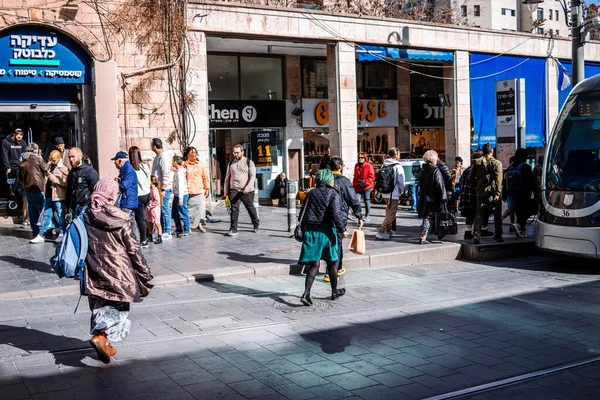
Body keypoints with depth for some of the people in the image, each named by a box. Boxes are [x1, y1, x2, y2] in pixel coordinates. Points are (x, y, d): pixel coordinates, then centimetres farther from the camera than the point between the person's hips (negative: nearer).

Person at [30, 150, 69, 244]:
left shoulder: (64, 169, -11)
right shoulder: (49, 166, 11)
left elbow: (65, 183, -21)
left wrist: (53, 178, -23)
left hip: (58, 197, -7)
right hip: (48, 196, 7)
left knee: (61, 216, 4)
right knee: (46, 215, 11)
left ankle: (62, 235, 15)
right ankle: (41, 235, 14)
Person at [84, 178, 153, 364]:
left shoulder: (86, 217, -2)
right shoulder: (122, 220, -12)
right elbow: (134, 249, -8)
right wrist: (145, 275, 1)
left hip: (94, 273, 4)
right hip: (117, 273, -4)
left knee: (99, 306, 19)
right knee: (117, 307, 8)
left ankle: (105, 345, 24)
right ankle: (101, 336, -15)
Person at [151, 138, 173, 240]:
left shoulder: (163, 157, -14)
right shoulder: (158, 156, 16)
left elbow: (166, 175, -20)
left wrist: (163, 189, -22)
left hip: (164, 188, -10)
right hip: (158, 188, 10)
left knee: (164, 210, -5)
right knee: (160, 210, 12)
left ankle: (167, 233, 0)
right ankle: (163, 231, 18)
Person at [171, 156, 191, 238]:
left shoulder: (179, 172, -17)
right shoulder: (176, 171, 13)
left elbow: (181, 186, -21)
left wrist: (180, 198, -22)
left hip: (181, 195, -10)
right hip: (176, 195, 10)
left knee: (183, 213, -2)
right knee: (175, 213, 16)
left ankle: (187, 230, 6)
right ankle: (179, 229, 26)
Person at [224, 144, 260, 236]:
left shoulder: (249, 162, -1)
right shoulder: (231, 163, 12)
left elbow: (252, 176, -8)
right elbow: (227, 177, 16)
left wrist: (248, 187, -22)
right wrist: (226, 190, 11)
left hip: (246, 191, -3)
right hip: (233, 191, 3)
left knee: (251, 208, 9)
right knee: (234, 209, -5)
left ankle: (256, 225, 29)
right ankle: (233, 229, -5)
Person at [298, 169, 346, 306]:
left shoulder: (311, 193, 7)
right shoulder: (333, 194, -7)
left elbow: (303, 213, 8)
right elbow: (336, 214, -18)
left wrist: (303, 230, 15)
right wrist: (341, 230, -9)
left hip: (310, 231, 3)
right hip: (327, 232, -3)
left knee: (314, 263, 4)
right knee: (332, 263, 15)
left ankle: (306, 293, -12)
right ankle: (334, 291, 30)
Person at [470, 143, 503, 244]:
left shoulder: (477, 163, 3)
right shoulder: (497, 163, -5)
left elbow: (471, 178, 4)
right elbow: (498, 179, -15)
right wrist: (498, 193, -18)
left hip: (481, 191, 2)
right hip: (493, 191, -2)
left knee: (479, 214, 5)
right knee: (497, 214, 11)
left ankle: (476, 235, -5)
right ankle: (498, 235, 16)